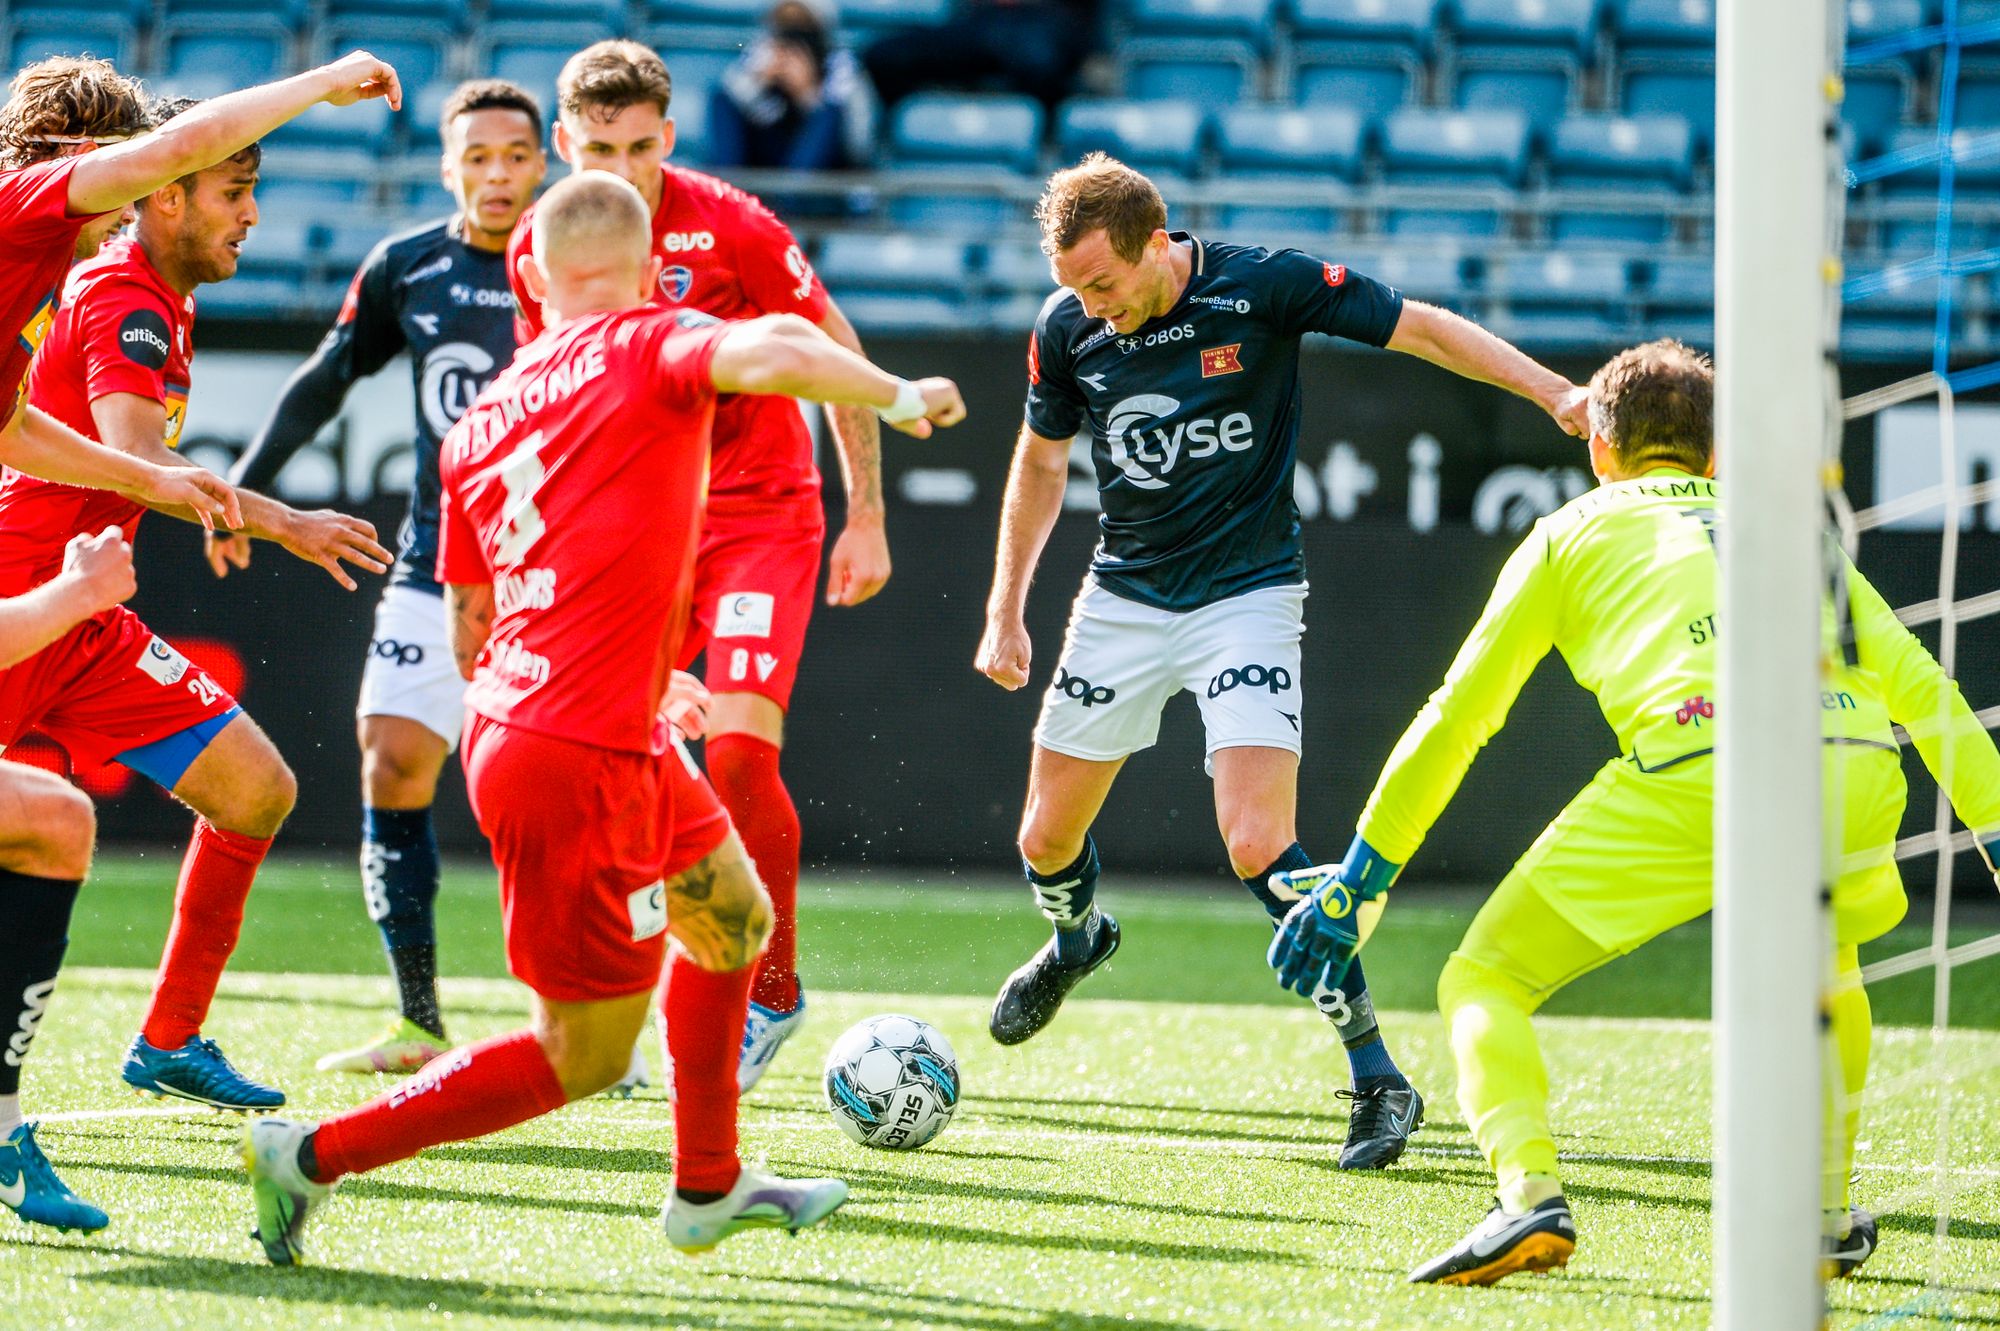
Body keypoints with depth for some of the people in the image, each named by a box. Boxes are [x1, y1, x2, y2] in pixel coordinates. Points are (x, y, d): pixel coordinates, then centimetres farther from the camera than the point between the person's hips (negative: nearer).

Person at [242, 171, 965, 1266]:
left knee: (733, 919, 26)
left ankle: (708, 1187, 38)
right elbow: (771, 355, -30)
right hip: (577, 762, -9)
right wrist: (899, 396, -12)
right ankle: (312, 1156, 3)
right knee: (582, 1054, 1)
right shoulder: (648, 347, -7)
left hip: (508, 720, 9)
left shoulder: (479, 418, 13)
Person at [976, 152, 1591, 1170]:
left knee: (1260, 846, -20)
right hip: (1123, 598, 4)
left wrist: (1555, 393, -21)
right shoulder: (1067, 329, -6)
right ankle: (1074, 941, 48)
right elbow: (1041, 459, 11)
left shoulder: (1261, 286, -18)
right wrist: (1005, 612, 13)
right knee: (1047, 838, 10)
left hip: (1247, 596, -4)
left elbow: (1419, 327, -11)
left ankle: (1377, 1076, -12)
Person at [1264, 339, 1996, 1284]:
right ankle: (1824, 1221, 35)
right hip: (1857, 773, 4)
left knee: (1483, 981, 9)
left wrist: (1359, 879, 32)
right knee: (1824, 966, 37)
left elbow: (1456, 718, 26)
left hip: (1696, 770, -4)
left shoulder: (1573, 532, 26)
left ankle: (1530, 1197, -15)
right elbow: (1920, 689, 27)